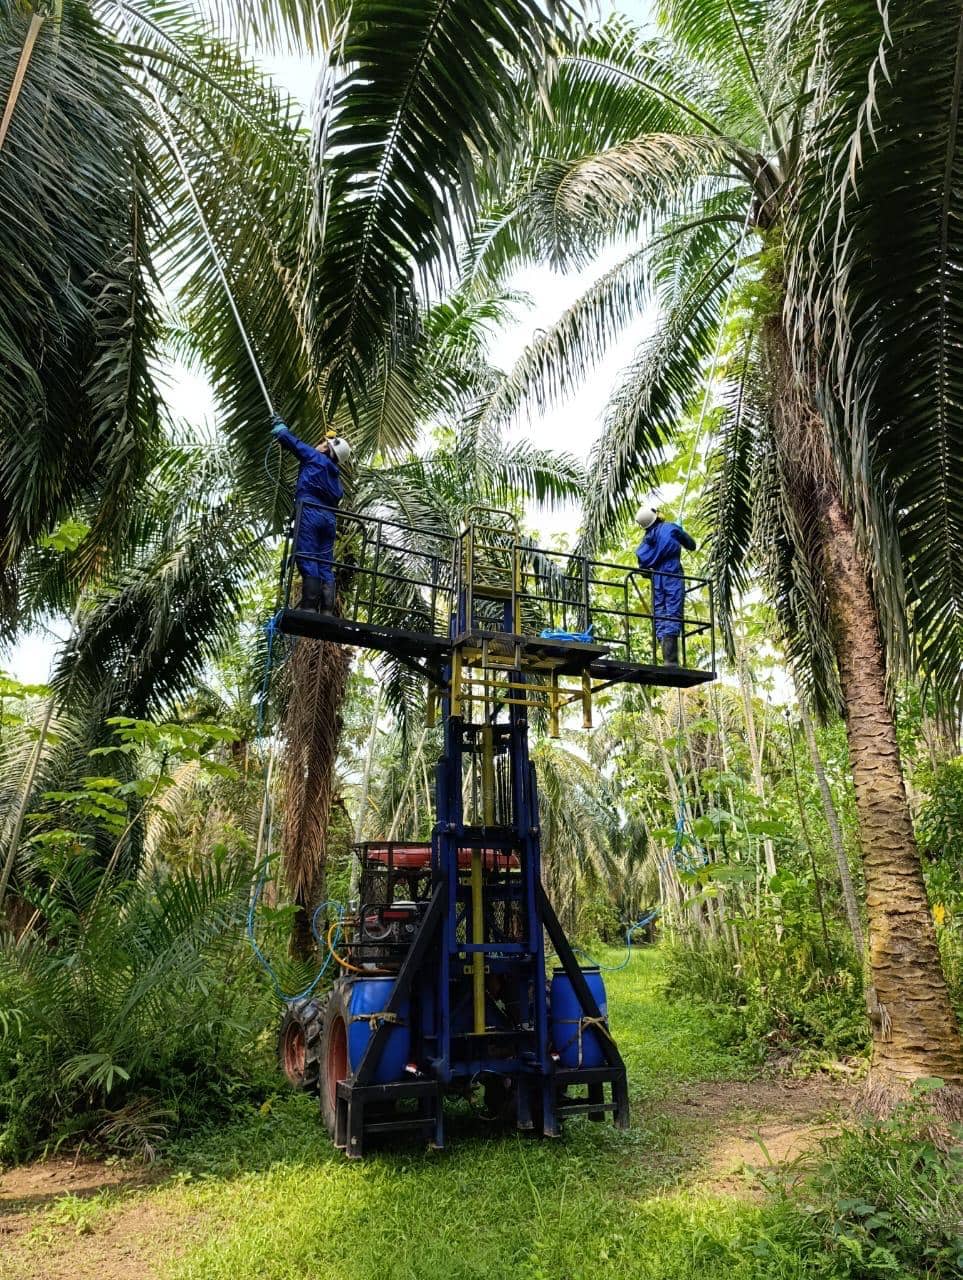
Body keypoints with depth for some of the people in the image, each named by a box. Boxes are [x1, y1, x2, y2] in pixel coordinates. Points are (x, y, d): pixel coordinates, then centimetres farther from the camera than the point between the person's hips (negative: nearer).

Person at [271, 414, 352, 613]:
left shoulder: (314, 457, 8)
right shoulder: (335, 476, 25)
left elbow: (291, 441, 12)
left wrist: (279, 425, 32)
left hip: (310, 513, -7)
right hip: (329, 517, 7)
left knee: (307, 560, -13)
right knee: (325, 565, 1)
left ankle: (309, 607, -21)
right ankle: (327, 611, -7)